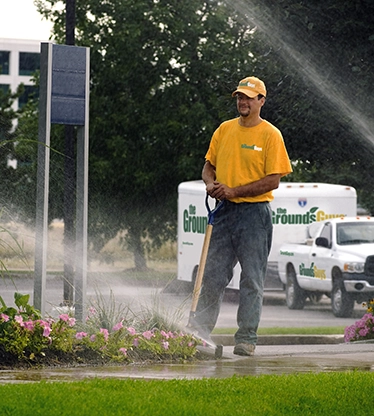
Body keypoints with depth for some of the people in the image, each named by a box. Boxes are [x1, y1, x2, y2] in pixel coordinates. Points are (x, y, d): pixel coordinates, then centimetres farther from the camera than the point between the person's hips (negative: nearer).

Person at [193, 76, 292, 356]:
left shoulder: (270, 135, -4)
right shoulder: (224, 130, 12)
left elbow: (273, 181, -10)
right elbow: (210, 165, 19)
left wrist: (234, 191, -15)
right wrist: (211, 183, -4)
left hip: (255, 212, -4)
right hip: (224, 211, 5)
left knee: (252, 280, -1)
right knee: (212, 275, 3)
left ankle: (247, 339, 3)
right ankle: (200, 332, 7)